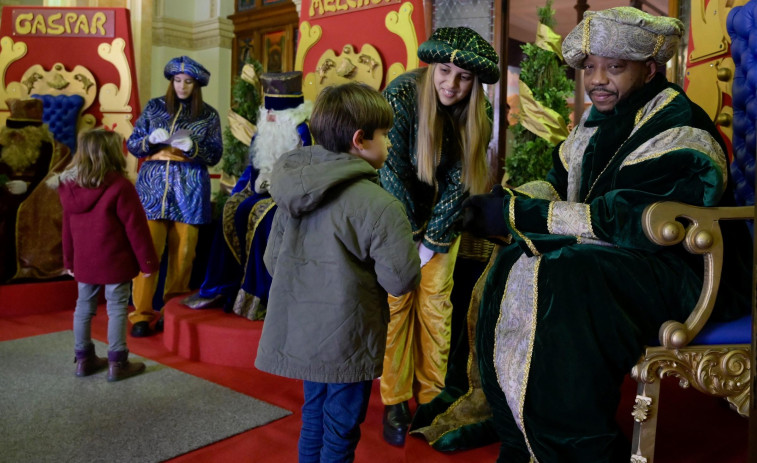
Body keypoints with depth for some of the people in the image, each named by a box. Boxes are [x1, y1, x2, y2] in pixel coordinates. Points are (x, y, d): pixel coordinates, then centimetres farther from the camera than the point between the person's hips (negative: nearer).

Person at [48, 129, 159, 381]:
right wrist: (148, 261, -6)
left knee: (84, 306, 15)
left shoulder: (68, 187, 4)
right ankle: (117, 363, 6)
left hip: (84, 262, 6)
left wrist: (69, 260, 21)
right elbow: (136, 228, -14)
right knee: (116, 308, 1)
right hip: (114, 262, -6)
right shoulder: (120, 187, -17)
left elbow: (67, 228, 11)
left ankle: (84, 359, 25)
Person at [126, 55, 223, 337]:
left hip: (189, 188, 0)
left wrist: (192, 147, -14)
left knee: (183, 251, -2)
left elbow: (215, 155, 3)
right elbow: (132, 145, 10)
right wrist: (152, 139, -10)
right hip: (154, 185, 1)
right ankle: (142, 314, 0)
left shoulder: (208, 115, 9)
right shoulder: (154, 107, 12)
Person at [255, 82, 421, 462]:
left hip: (299, 332, 7)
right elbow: (401, 280, -19)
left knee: (314, 420, 24)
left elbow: (272, 259, 6)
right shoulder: (380, 206, -22)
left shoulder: (293, 191, 0)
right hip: (346, 341, -6)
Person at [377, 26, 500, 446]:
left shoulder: (476, 115, -12)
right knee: (397, 301, -4)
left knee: (435, 304, -1)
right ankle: (395, 401, 9)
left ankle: (432, 396, 14)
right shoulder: (401, 95, -21)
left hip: (440, 218, 2)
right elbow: (392, 170, -19)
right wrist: (409, 236, -13)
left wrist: (431, 242, -11)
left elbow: (458, 181, -10)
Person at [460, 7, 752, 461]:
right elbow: (560, 186, 10)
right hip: (616, 255, 9)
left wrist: (521, 215, -27)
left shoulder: (680, 134, -17)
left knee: (560, 286, -32)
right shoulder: (599, 122, 11)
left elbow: (621, 222, -28)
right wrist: (509, 200, -11)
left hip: (684, 274, -9)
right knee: (511, 265, -7)